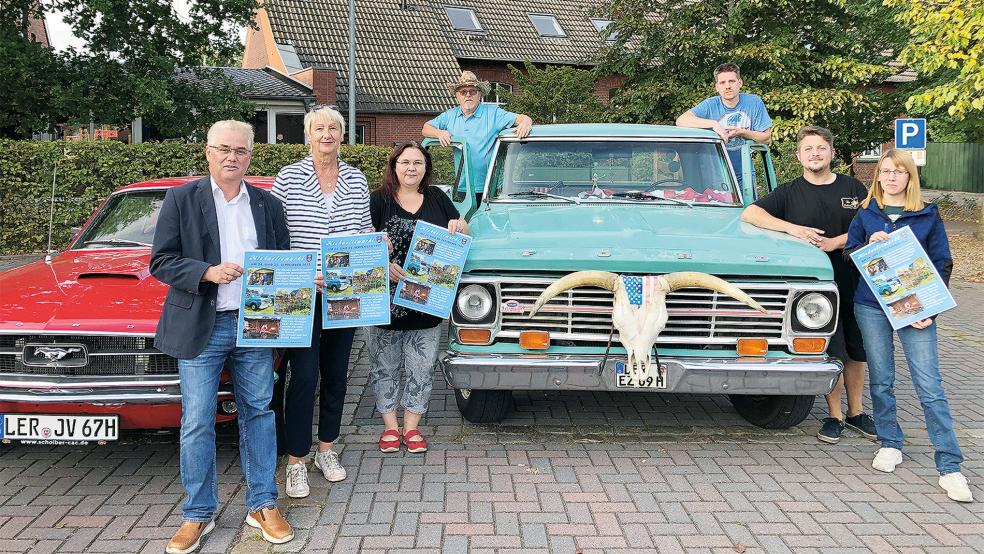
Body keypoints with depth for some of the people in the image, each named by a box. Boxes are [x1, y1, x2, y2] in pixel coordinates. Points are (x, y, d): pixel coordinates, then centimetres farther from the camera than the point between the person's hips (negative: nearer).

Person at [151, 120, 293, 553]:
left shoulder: (268, 205, 8)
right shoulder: (181, 199, -1)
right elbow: (161, 262, -4)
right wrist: (207, 273, -19)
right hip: (201, 327, -2)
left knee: (258, 414, 9)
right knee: (197, 423, 2)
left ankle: (262, 506, 21)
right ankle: (198, 514, 16)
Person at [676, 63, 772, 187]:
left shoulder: (754, 103, -1)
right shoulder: (710, 105, -5)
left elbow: (767, 138, 1)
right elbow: (681, 120, -20)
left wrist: (741, 132, -14)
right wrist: (714, 124, -27)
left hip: (744, 173, 2)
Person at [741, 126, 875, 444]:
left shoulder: (853, 189, 8)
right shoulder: (789, 193, 2)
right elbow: (749, 214, -9)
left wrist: (833, 242, -14)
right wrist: (791, 228, -21)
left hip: (855, 283, 3)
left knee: (857, 351, 11)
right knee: (831, 353, -2)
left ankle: (856, 412, 26)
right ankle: (834, 415, 13)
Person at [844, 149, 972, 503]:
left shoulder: (928, 215, 4)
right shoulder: (866, 214, 8)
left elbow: (942, 263, 5)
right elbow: (848, 255, 10)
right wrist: (870, 244, -12)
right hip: (871, 308, 2)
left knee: (930, 387, -8)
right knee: (881, 380, 8)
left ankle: (949, 467, -5)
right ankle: (890, 445, 25)